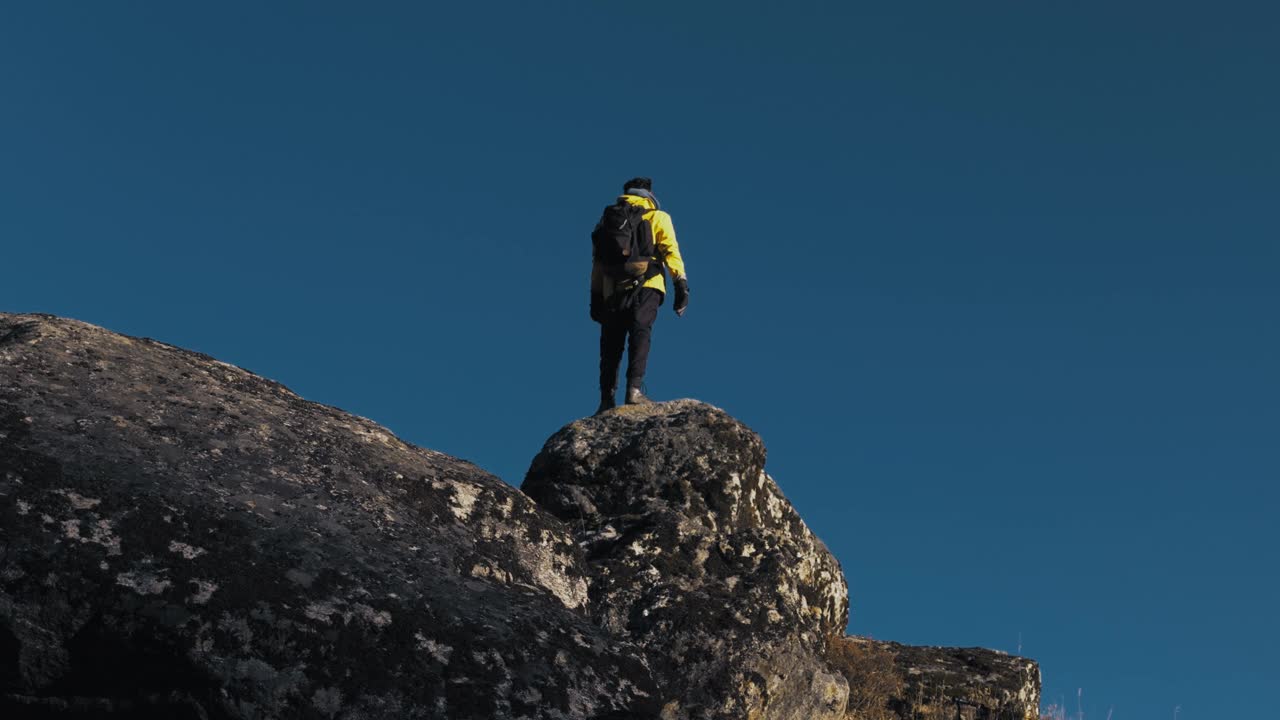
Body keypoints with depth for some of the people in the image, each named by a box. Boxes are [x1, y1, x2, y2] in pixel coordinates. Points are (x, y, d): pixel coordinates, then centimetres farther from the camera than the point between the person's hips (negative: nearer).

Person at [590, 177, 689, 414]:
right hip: (646, 287, -3)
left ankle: (607, 399, -2)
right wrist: (681, 284, -5)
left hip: (613, 290, 3)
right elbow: (671, 251, -1)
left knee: (611, 346, 5)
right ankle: (634, 389, -28)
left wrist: (596, 297, 19)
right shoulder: (658, 217, 12)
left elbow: (598, 261, 18)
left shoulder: (608, 219, 21)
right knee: (640, 336, -11)